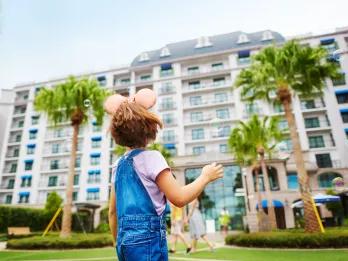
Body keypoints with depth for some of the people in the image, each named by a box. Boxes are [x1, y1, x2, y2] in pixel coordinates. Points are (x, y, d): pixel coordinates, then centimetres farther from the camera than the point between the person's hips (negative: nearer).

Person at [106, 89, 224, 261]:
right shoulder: (151, 157, -12)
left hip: (126, 240, 8)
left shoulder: (118, 165, 9)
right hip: (148, 238, -7)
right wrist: (205, 177, -2)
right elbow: (179, 198, -16)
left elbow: (112, 211, 15)